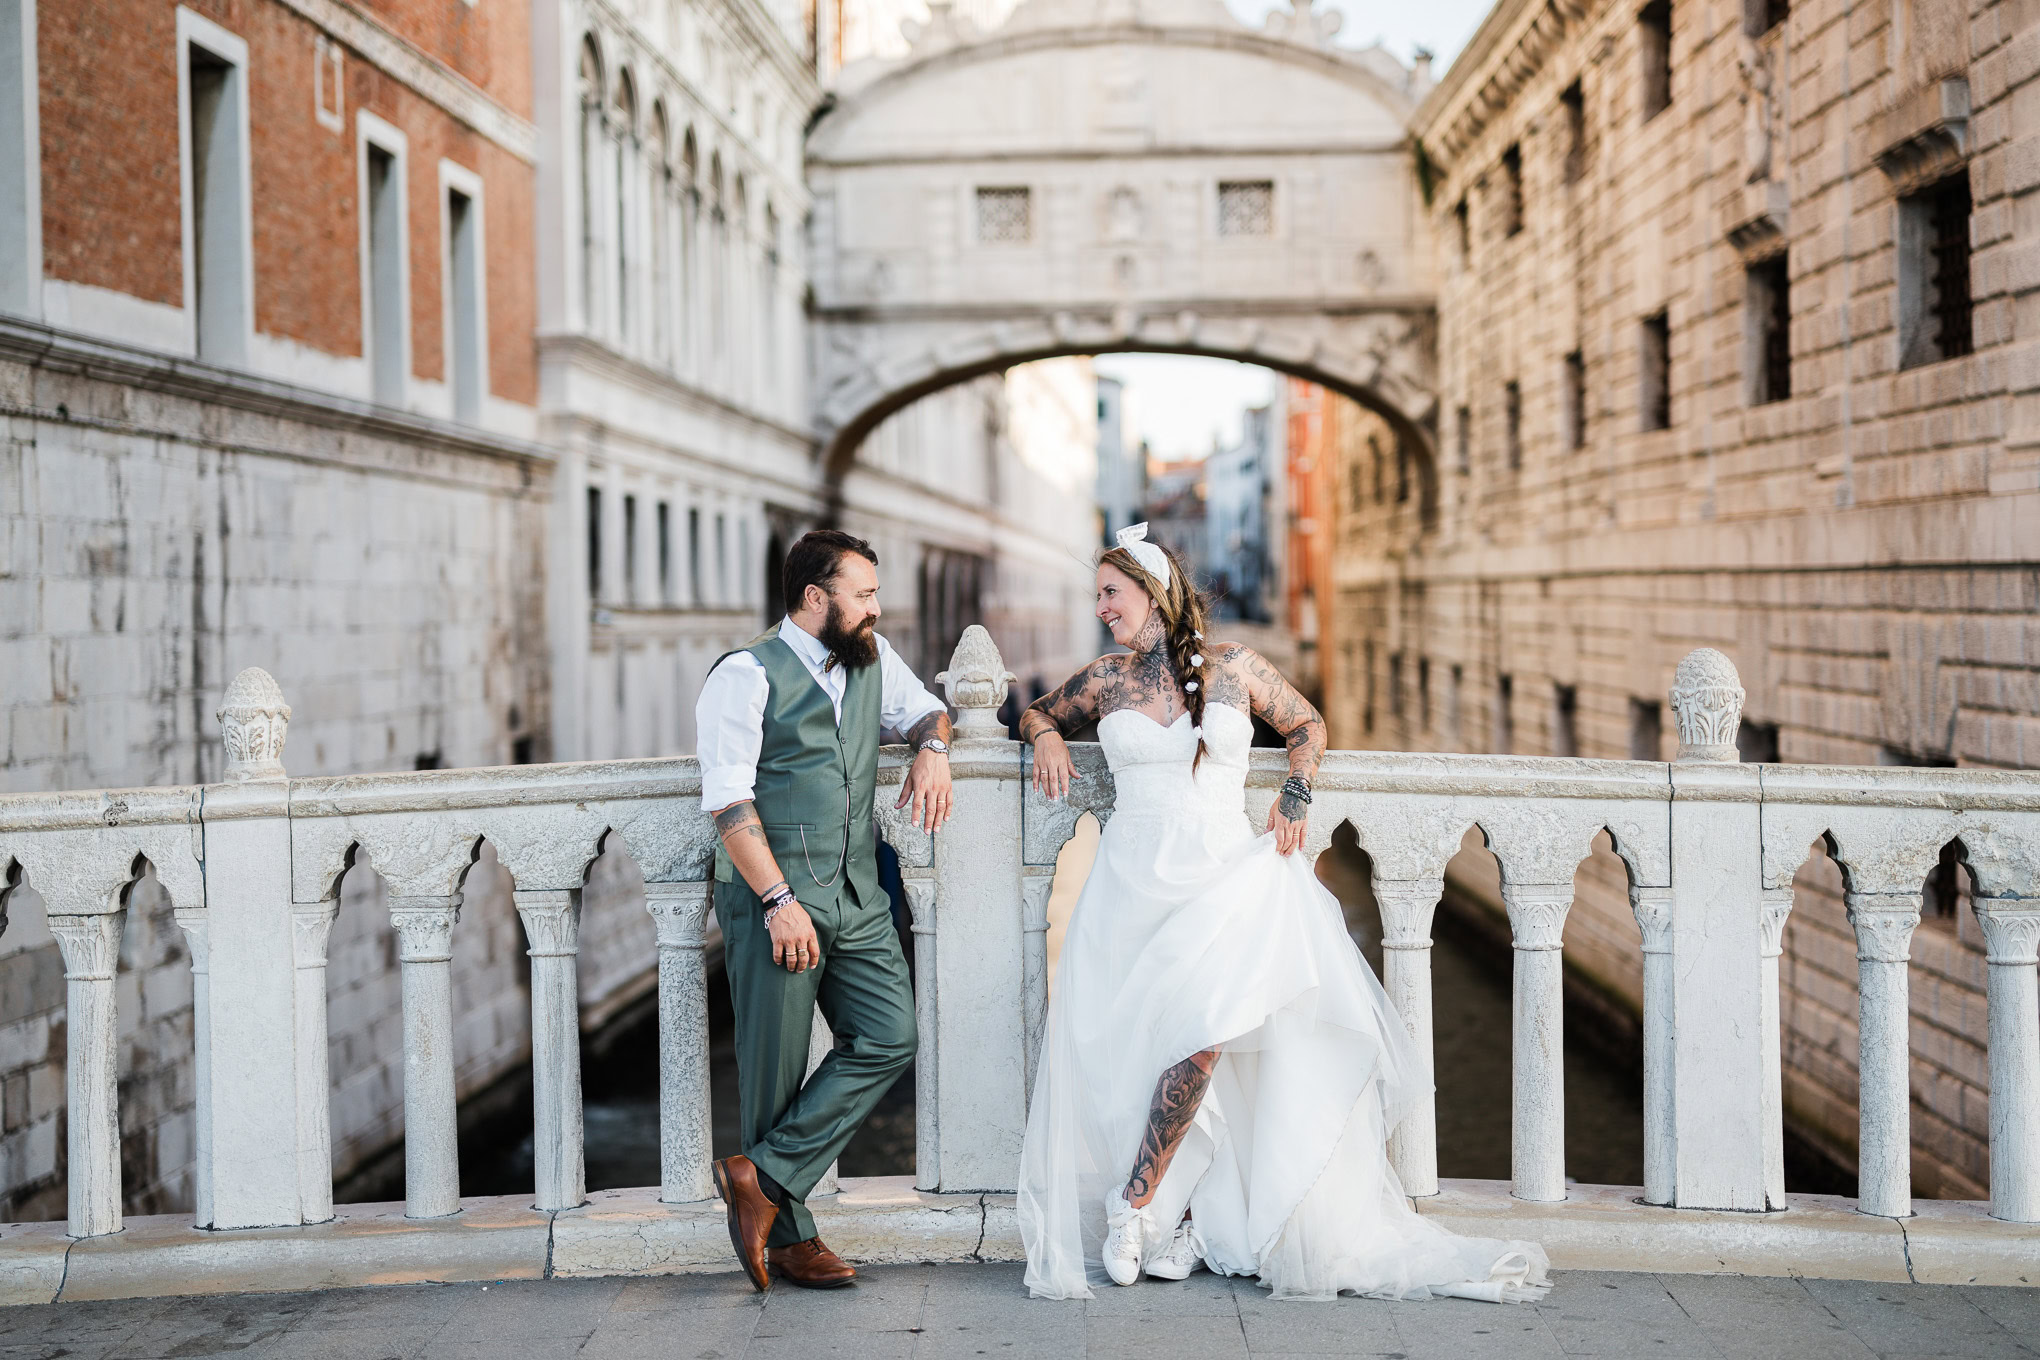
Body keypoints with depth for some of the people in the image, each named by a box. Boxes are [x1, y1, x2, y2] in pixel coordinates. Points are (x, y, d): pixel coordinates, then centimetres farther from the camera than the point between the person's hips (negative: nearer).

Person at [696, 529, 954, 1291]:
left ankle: (764, 1177, 2)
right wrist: (780, 900, -20)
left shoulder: (874, 659, 14)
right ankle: (787, 1235, 12)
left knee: (888, 1040, -5)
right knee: (776, 1069, -1)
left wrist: (932, 747, 6)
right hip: (773, 897, -6)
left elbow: (924, 708, 31)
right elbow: (728, 801, -13)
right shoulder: (746, 675, -7)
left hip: (858, 898, 7)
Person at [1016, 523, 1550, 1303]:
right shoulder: (1104, 681, 11)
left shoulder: (1231, 668, 6)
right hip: (1137, 885, 1)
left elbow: (1307, 725, 20)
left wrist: (1295, 794, 4)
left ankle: (1135, 1202, -13)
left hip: (1225, 878, -1)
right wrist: (1047, 736, 7)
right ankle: (1166, 1221, -4)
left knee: (1206, 1025, -24)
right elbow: (1037, 711, 29)